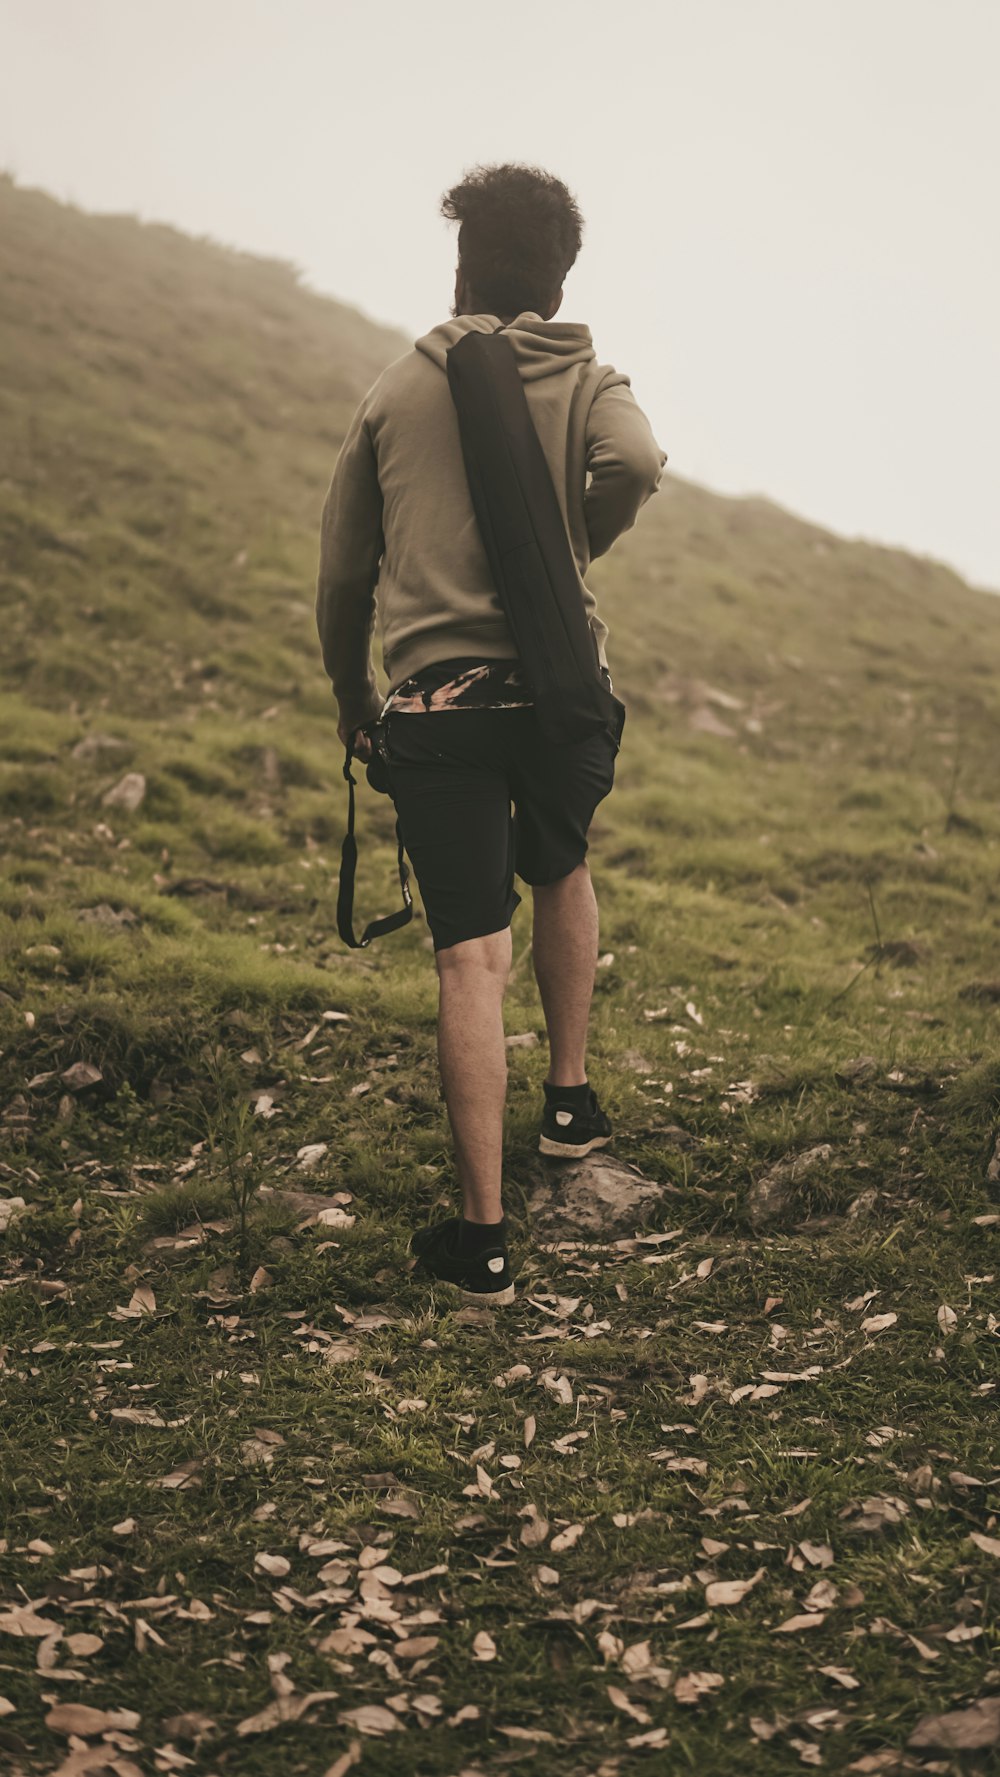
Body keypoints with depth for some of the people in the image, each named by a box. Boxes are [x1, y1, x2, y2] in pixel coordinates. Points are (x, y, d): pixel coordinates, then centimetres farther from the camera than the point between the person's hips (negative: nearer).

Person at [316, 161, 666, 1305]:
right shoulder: (590, 380, 7)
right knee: (558, 872, 31)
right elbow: (634, 465, -18)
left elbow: (342, 572, 13)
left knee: (473, 957, -3)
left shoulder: (397, 389, 11)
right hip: (564, 693, 1)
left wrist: (351, 698, 28)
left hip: (436, 702, -1)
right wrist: (572, 550, 3)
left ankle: (483, 1233, -4)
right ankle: (570, 1097, 35)